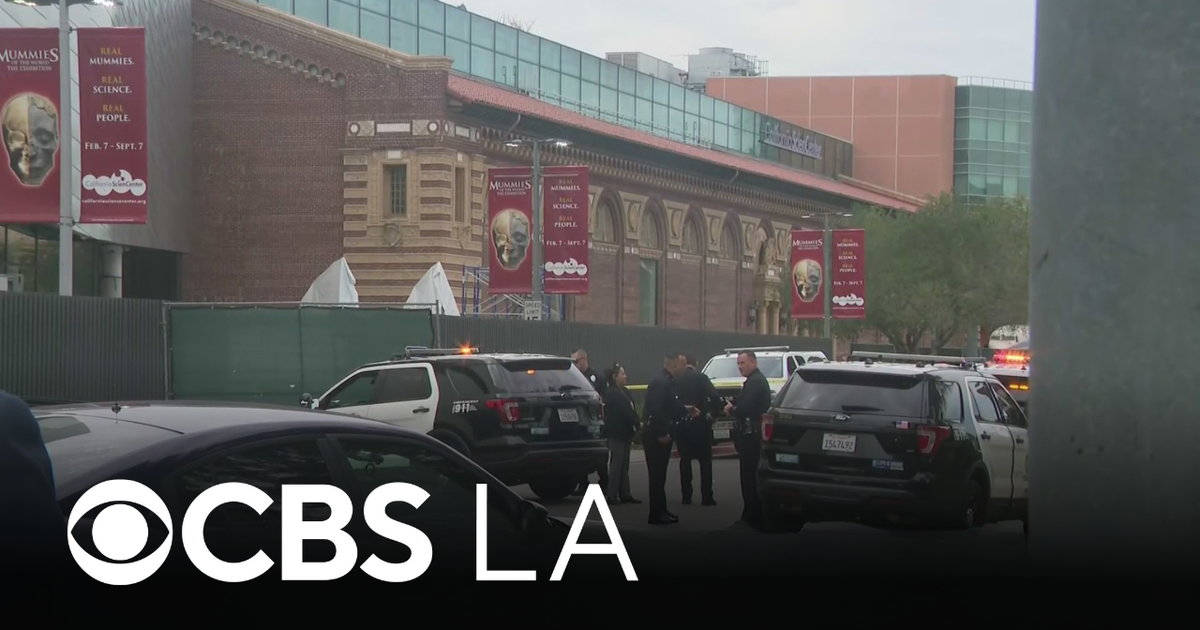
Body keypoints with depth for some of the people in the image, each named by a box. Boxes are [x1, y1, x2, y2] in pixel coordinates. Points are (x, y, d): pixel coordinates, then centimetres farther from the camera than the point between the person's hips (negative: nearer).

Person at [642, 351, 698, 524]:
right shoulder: (660, 382, -18)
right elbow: (655, 409, -26)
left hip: (662, 435, 10)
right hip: (656, 436, -10)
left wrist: (686, 410, 13)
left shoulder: (668, 382, 14)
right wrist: (662, 433, -24)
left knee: (660, 475, 15)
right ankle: (657, 514, -1)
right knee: (656, 475, -5)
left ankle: (661, 511, 21)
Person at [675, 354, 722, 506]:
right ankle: (706, 497, -2)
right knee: (705, 461, 5)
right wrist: (710, 412, -1)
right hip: (700, 423, -2)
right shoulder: (701, 377, -6)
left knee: (685, 460, 12)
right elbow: (715, 397, -15)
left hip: (681, 424, 2)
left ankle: (686, 496, 9)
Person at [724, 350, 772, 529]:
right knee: (752, 476, 13)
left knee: (750, 476, -8)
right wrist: (734, 409, 3)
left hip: (751, 434, -11)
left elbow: (745, 408, -24)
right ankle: (753, 516, 18)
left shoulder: (755, 382, -16)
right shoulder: (757, 380, 18)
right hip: (754, 432, 11)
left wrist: (731, 410, -6)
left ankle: (752, 517, -7)